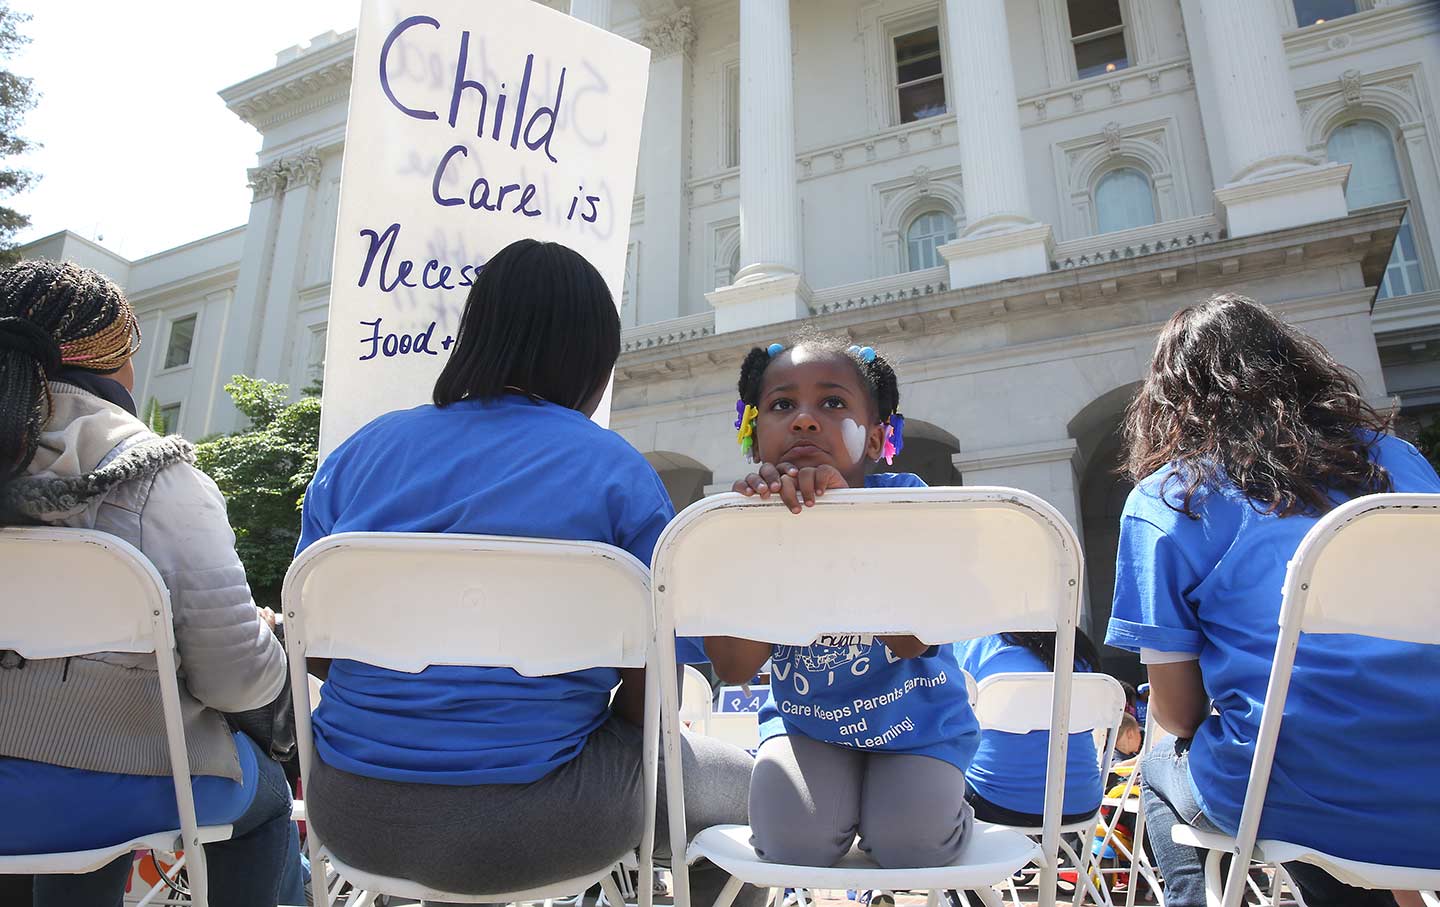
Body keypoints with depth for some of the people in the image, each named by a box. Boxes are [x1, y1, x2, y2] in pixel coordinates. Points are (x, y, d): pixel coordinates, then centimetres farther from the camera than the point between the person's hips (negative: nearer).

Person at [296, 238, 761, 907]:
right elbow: (651, 696, -11)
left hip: (351, 815, 5)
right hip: (528, 824, -4)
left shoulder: (358, 452, 1)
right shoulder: (618, 472, -11)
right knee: (737, 784, 20)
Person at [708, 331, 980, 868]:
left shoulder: (900, 498, -19)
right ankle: (843, 798, 17)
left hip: (915, 719, -1)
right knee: (792, 843, -19)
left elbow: (912, 641, -30)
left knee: (909, 846, -18)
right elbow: (733, 668, -23)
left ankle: (940, 791, 18)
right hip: (805, 720, 1)